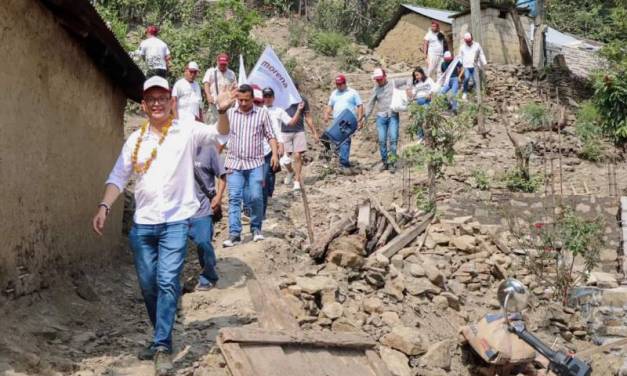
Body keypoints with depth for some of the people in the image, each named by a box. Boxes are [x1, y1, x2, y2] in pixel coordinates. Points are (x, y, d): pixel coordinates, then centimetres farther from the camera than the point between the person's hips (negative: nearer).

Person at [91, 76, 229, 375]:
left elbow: (220, 134, -12)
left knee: (168, 282, -13)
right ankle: (162, 338, 29)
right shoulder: (135, 139, 8)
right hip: (142, 223, 4)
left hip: (176, 221, -4)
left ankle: (162, 346, -8)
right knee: (148, 285, 12)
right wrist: (104, 207, -6)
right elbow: (118, 177, 8)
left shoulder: (187, 130, -2)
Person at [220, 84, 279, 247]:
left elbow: (270, 136, 3)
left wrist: (275, 154, -6)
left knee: (256, 197, -5)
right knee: (234, 198, -4)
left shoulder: (262, 113, 2)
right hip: (234, 163, 1)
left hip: (255, 163, -1)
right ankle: (234, 234, -3)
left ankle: (256, 229, 15)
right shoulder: (229, 113, 5)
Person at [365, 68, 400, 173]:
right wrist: (365, 117, 8)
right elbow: (370, 104, 13)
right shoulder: (376, 89, 9)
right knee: (382, 141, 0)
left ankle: (392, 162, -5)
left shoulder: (394, 84, 2)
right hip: (381, 117, 3)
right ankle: (384, 162, 12)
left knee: (393, 138, -10)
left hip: (393, 116, -2)